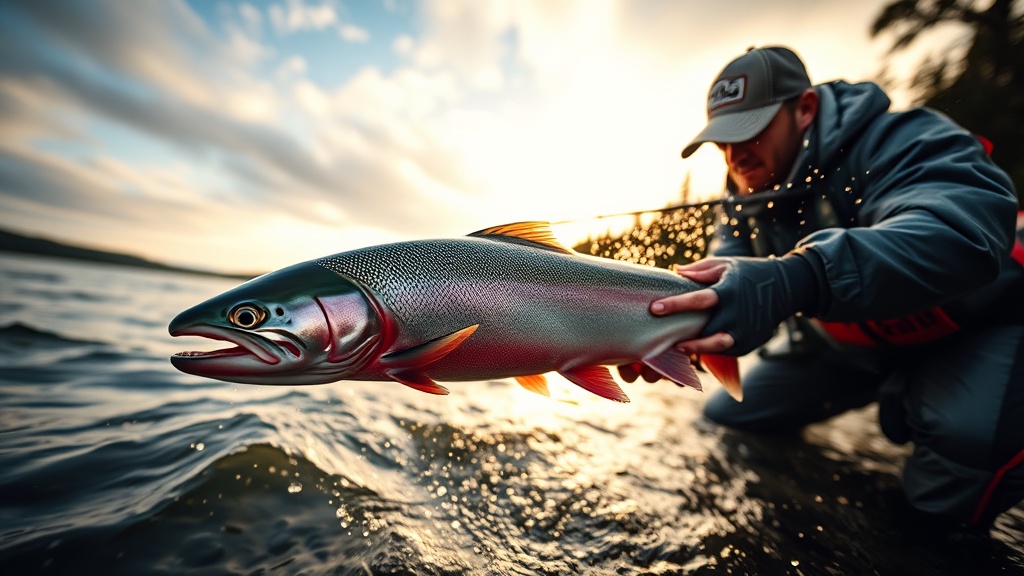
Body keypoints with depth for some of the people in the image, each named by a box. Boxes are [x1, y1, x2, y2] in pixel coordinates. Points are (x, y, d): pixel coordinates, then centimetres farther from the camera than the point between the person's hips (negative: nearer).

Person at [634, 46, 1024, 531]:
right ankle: (886, 393, 23)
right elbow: (725, 287, -18)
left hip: (972, 330, -5)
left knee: (945, 496, -32)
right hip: (843, 346, 6)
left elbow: (963, 232, -44)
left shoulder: (901, 141, -25)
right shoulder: (743, 198, -8)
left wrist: (792, 279, -61)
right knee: (723, 416, 5)